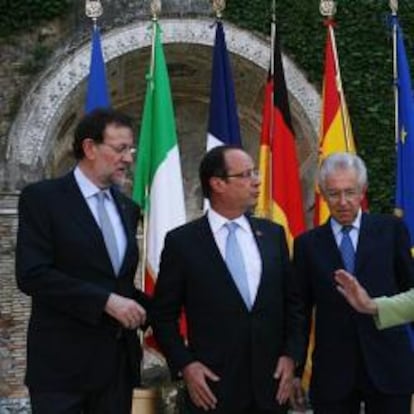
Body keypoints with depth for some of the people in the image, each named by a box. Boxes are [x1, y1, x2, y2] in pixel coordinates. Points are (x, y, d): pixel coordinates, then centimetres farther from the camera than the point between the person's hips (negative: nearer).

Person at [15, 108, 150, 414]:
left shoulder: (128, 208, 14)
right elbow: (32, 275, -15)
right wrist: (105, 301, -19)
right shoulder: (43, 197, -5)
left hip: (119, 360, 6)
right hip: (62, 362, -6)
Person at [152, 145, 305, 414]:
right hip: (212, 387, -3)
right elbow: (164, 315, 1)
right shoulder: (182, 241, -3)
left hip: (270, 386, 3)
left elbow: (293, 302, 12)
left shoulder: (273, 234, 8)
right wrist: (184, 365, -8)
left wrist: (292, 354, 1)